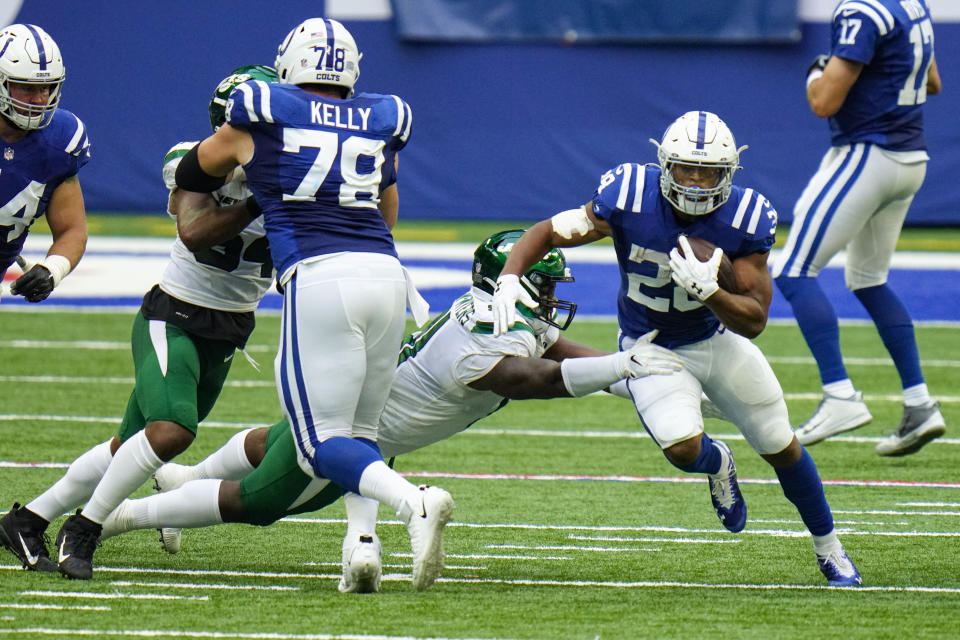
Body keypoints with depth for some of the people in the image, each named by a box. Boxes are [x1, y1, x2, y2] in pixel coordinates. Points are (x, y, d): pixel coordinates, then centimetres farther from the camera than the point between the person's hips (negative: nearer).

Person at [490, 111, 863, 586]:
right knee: (683, 448, -26)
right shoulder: (631, 197, -27)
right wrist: (508, 279, -36)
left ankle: (829, 548, 35)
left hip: (718, 337, 2)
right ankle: (717, 464, 15)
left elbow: (754, 322, -23)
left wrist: (708, 291, -42)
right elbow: (549, 232, -18)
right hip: (651, 347, -2)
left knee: (781, 448, 8)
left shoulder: (745, 218, -24)